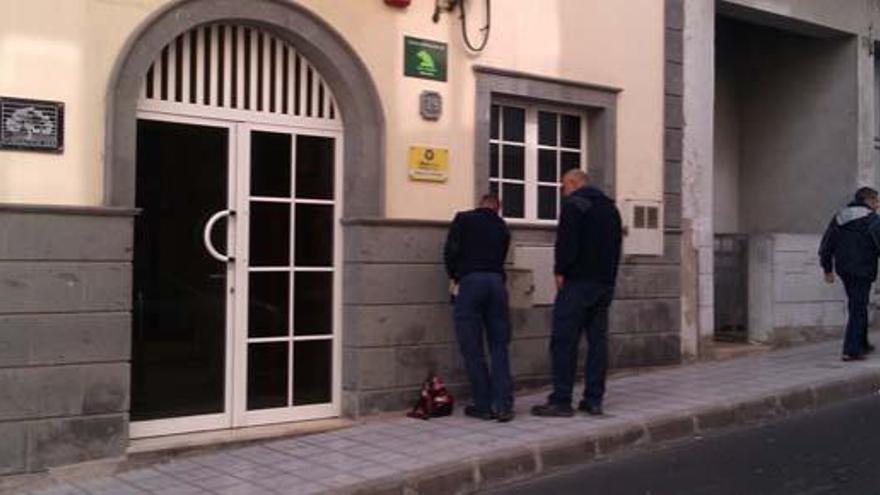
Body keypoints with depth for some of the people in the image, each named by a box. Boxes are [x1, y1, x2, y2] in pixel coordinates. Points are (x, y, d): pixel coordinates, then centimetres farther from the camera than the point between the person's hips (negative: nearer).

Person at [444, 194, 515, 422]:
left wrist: (453, 277, 13)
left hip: (470, 281, -3)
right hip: (496, 281, 3)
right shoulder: (502, 228, 20)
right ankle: (503, 405, 3)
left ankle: (483, 406, 6)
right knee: (499, 347, 8)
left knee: (472, 349, 3)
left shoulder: (463, 219, 9)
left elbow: (451, 250, 0)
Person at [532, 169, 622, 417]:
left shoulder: (574, 203, -5)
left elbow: (566, 241, -16)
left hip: (578, 282, -8)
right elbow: (616, 244, 19)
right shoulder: (610, 207, 20)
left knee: (564, 341, -5)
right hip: (605, 283, 8)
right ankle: (594, 400, 10)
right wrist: (609, 277, 17)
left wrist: (560, 271, -9)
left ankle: (561, 401, -6)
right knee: (598, 340, 8)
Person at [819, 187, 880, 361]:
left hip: (844, 270, 7)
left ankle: (862, 345, 30)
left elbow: (826, 246, 14)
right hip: (862, 270, -7)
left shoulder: (838, 218, 13)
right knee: (858, 309, -4)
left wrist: (828, 269, 20)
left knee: (857, 306, 20)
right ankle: (851, 350, -7)